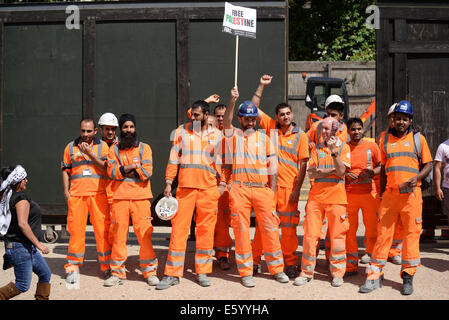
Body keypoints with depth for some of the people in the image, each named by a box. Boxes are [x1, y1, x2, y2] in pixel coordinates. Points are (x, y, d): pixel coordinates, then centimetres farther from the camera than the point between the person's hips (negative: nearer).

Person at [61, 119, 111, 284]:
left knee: (103, 229, -3)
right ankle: (73, 267, 7)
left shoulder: (102, 146, 10)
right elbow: (65, 170, 17)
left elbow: (105, 167, -2)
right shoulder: (71, 147, 15)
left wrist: (89, 153, -10)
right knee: (76, 229, -2)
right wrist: (66, 190, 7)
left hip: (98, 194, -1)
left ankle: (106, 267, 6)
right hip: (76, 195, 1)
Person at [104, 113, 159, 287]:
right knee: (118, 234, 1)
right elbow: (112, 172, -3)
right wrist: (133, 166, -8)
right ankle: (117, 273, 10)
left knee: (144, 234, -5)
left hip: (141, 196, -1)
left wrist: (123, 171, -4)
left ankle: (149, 272, 3)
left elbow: (147, 172, -4)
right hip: (119, 197, 1)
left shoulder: (144, 148, 9)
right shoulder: (114, 149, 13)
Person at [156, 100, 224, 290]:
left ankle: (202, 272, 13)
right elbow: (174, 158, 8)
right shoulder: (182, 131, 9)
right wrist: (168, 183, 2)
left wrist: (222, 183, 2)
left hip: (208, 188, 0)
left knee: (206, 229, 3)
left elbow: (220, 161, 11)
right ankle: (172, 274, 2)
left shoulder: (216, 135, 10)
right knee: (179, 228, -3)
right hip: (185, 186, 0)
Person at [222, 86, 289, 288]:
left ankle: (277, 269, 12)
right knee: (241, 230, -1)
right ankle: (245, 273, 6)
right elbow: (226, 121, -11)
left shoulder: (264, 138, 16)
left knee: (270, 228, 1)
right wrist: (233, 101, -25)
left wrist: (272, 190, 4)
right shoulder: (233, 135, 11)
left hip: (262, 188, 2)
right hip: (239, 189, -1)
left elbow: (272, 165, 12)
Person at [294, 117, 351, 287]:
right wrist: (332, 170, -9)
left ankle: (337, 273, 10)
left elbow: (341, 172, -10)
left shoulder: (343, 147, 4)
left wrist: (333, 152, -19)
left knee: (337, 236, -1)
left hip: (336, 196, -2)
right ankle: (306, 272, 10)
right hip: (316, 195, 3)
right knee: (310, 234, 1)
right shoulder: (317, 148, 12)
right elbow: (311, 172, 0)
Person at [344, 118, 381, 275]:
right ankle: (351, 265, 13)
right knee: (349, 231, 3)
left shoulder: (372, 146, 5)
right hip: (349, 194, 1)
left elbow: (380, 166, 10)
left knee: (372, 230, -1)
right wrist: (346, 174, -7)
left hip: (369, 193, -1)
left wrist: (370, 173, -9)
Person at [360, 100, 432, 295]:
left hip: (411, 194, -1)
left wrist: (417, 178, -12)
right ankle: (375, 276, 5)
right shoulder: (385, 139, 12)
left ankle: (408, 277, 9)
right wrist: (382, 192, 11)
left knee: (412, 234, 0)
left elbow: (428, 165, 7)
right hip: (390, 194, 1)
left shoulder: (418, 139, 7)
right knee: (383, 233, 0)